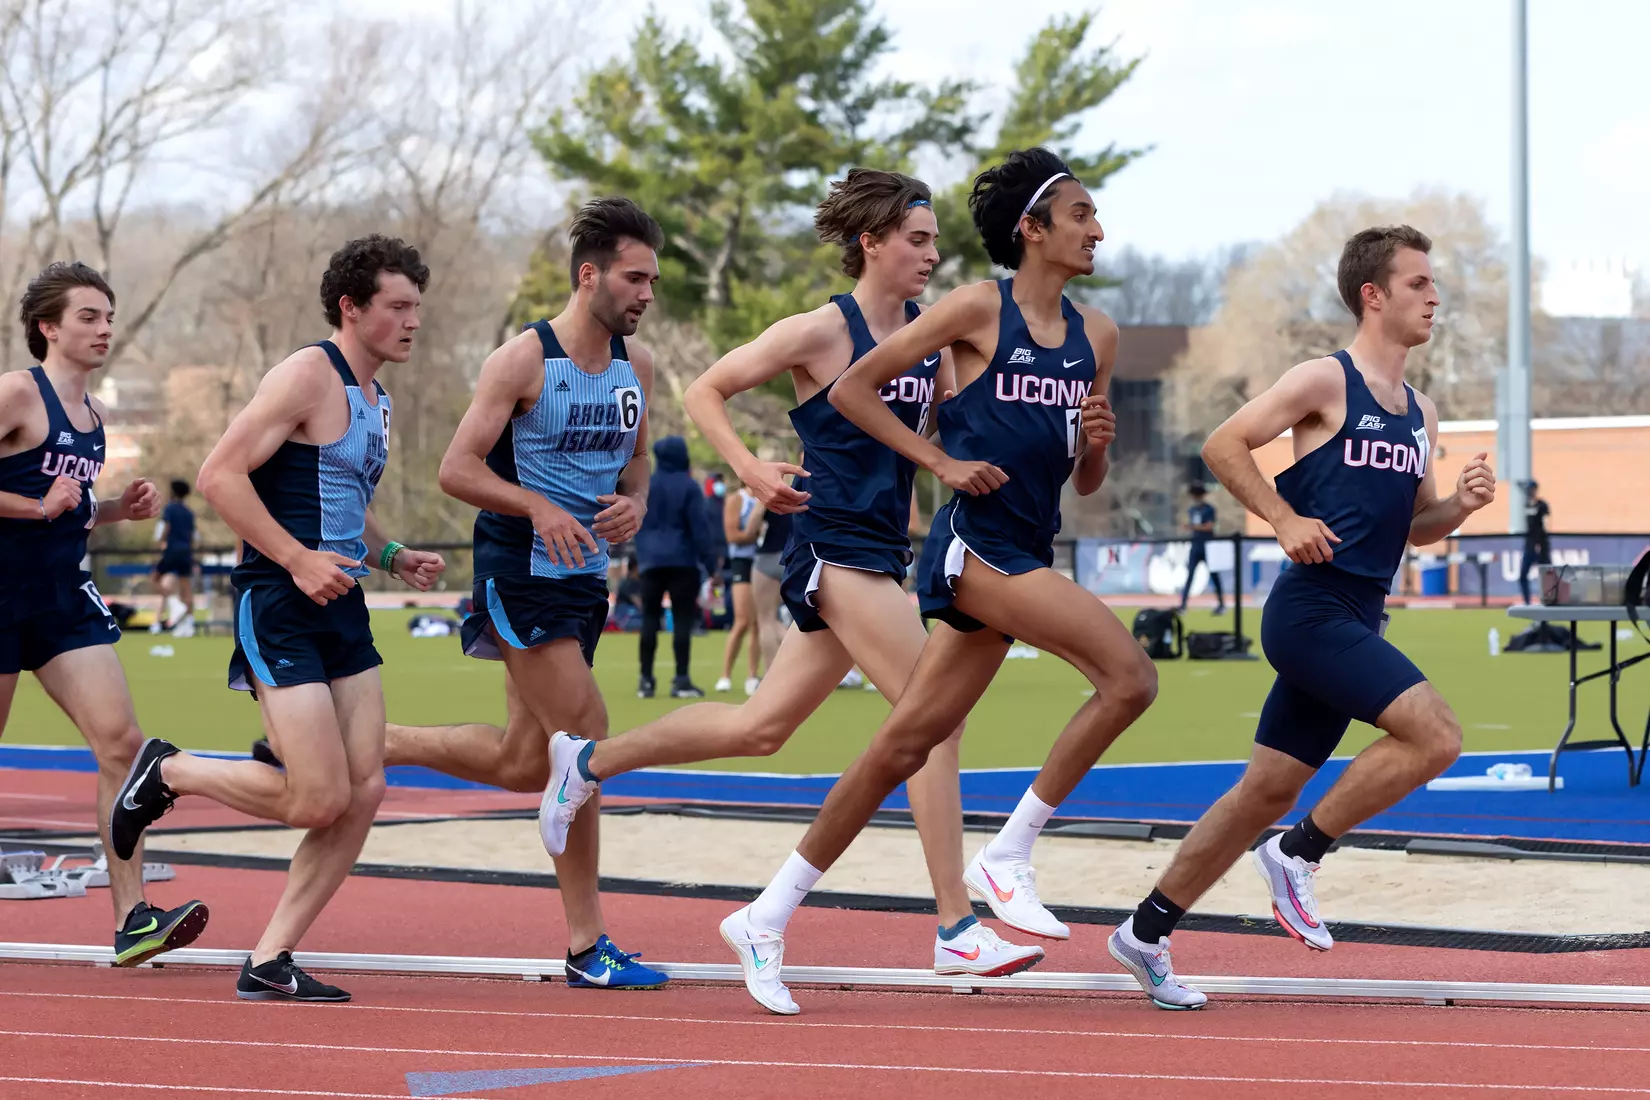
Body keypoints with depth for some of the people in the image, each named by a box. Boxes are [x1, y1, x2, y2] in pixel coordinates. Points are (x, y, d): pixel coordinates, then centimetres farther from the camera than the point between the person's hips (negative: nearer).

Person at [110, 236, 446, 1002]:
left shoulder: (374, 400, 18)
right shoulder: (309, 376, -11)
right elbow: (219, 475, -17)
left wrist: (392, 557, 13)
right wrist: (299, 560, -21)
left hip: (341, 609, 9)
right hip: (280, 611, -9)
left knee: (364, 792, 1)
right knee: (320, 800, -13)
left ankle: (268, 962, 8)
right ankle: (168, 773, 11)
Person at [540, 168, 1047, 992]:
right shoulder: (822, 331, -9)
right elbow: (705, 392, -3)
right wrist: (752, 471, -18)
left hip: (879, 554, 8)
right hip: (835, 547, -8)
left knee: (762, 725, 14)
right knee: (938, 715, -13)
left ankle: (588, 760, 30)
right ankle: (956, 930, -11)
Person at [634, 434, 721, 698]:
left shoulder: (645, 486, 7)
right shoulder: (688, 487, -5)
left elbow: (636, 525, 10)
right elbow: (700, 527, -8)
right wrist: (710, 562, -5)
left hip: (651, 564, 4)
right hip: (682, 562, -4)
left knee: (649, 619, 8)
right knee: (682, 620, -2)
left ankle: (646, 680, 6)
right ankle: (681, 680, -7)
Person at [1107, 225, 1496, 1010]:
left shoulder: (1419, 413, 18)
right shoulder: (1326, 381, -6)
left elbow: (1415, 526, 25)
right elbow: (1223, 445, -9)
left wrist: (1461, 505, 4)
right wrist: (1286, 520, -17)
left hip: (1356, 621, 8)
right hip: (1312, 610, -8)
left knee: (1269, 789, 9)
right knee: (1436, 736, -19)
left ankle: (1147, 932, 16)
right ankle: (1298, 855, -7)